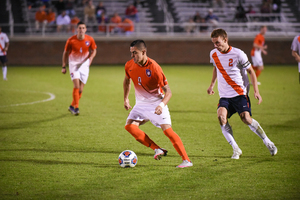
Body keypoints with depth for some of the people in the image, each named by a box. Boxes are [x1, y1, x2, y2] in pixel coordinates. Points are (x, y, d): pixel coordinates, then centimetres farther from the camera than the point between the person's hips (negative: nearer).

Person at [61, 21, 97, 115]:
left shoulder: (90, 40, -8)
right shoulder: (71, 40, -13)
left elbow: (94, 50, 9)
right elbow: (66, 53, -1)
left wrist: (90, 58, -10)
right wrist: (64, 67, -1)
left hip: (84, 65, 3)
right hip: (73, 64, -3)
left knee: (80, 89, 4)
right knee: (76, 86, -18)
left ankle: (72, 106, 23)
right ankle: (76, 107, -10)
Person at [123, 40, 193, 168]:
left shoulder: (154, 67, -23)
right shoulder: (129, 65, -7)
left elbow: (168, 91, -21)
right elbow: (127, 80, 18)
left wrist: (162, 105, -37)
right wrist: (125, 99, 17)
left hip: (157, 103, -6)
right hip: (141, 104, 6)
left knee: (167, 130, -18)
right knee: (129, 126, -15)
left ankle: (186, 160, -12)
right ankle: (157, 150, -8)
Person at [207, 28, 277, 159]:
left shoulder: (238, 54, -11)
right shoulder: (213, 54, 4)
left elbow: (251, 71, -2)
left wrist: (256, 91, -9)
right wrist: (212, 84, 27)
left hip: (240, 93, -4)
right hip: (224, 96, 4)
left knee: (246, 118, -19)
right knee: (221, 116, -23)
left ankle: (268, 142, 4)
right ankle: (236, 150, -13)